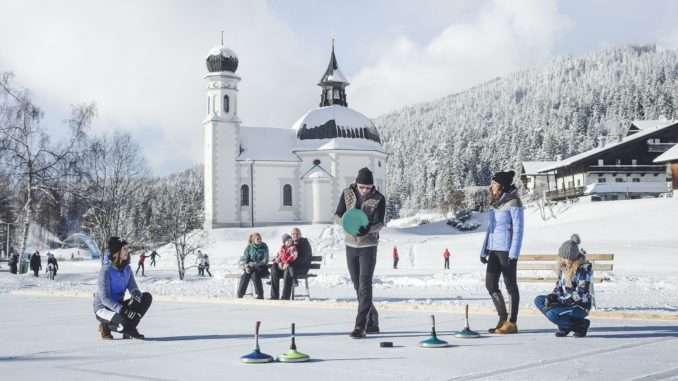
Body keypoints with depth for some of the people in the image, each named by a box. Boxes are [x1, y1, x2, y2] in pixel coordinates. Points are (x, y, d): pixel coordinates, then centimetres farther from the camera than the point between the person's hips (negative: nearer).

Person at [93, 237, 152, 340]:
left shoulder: (127, 268, 2)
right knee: (125, 323, -36)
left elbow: (132, 287, -1)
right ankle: (105, 326, -3)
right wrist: (122, 310, -37)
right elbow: (104, 298, -26)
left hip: (118, 305, 7)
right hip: (103, 308, -7)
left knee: (147, 297, -11)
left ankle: (130, 328, -5)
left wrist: (136, 293, -28)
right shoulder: (106, 270, -21)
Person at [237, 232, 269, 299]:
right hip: (250, 268, 2)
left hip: (261, 268, -2)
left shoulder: (264, 247, -5)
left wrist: (254, 264, -18)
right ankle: (239, 295, -25)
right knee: (245, 275, -28)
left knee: (255, 274, -33)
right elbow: (244, 259, 2)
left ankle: (260, 295, -25)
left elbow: (265, 261, -10)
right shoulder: (249, 247, 2)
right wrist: (246, 267, -18)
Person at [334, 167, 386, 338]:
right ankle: (372, 322, 21)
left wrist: (369, 228, -36)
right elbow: (337, 216, 0)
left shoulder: (379, 199, -8)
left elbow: (380, 223, -13)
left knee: (364, 285, -13)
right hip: (351, 245, 4)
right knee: (358, 286, 10)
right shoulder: (347, 194, -1)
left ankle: (360, 326, -13)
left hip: (368, 246, -4)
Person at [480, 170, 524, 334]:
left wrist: (513, 254, -17)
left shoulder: (513, 203, -10)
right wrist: (484, 251, 18)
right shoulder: (494, 204, 14)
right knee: (490, 283, 7)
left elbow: (518, 229, -12)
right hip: (494, 249, 8)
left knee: (510, 285, -1)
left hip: (507, 249, -8)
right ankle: (503, 319, 18)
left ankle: (512, 323, 6)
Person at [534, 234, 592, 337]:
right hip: (566, 302, 8)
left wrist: (560, 301, -22)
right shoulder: (564, 266, 6)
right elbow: (559, 286, 13)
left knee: (552, 314, -29)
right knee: (538, 300, -7)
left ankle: (580, 324, -5)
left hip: (581, 306, -8)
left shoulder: (585, 267, -17)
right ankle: (564, 325, -1)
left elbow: (580, 294, -22)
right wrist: (551, 297, -7)